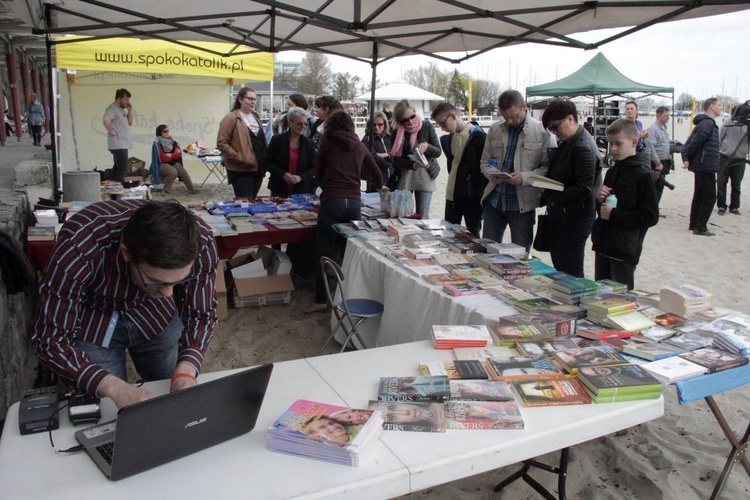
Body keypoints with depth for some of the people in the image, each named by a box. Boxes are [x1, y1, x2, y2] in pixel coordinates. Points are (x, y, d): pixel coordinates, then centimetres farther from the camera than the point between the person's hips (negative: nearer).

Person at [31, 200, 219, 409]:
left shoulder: (201, 242, -32)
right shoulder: (77, 248, -38)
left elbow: (200, 315, -18)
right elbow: (51, 339, -30)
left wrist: (185, 372, -35)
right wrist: (115, 388, -43)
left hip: (159, 315, 2)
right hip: (92, 322, -2)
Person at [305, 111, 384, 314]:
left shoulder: (327, 143, 9)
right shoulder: (359, 146, 16)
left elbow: (319, 175, 15)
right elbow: (378, 175, 23)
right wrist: (379, 187, 45)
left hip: (331, 201, -3)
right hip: (354, 202, 3)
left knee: (325, 253, 2)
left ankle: (320, 300, 2)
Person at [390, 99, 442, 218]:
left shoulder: (426, 126, -1)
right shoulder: (396, 133, -1)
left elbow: (438, 152, 0)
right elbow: (396, 160, -6)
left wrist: (427, 146, -22)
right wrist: (414, 165, -25)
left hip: (425, 176, 0)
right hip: (404, 177, 1)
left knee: (423, 217, -2)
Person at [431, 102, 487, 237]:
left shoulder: (478, 136, -12)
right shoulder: (448, 138, 8)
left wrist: (484, 195, -14)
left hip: (473, 195, -6)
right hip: (452, 194, 7)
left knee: (472, 235, 5)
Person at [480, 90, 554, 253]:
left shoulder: (542, 131, -5)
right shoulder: (495, 129, 7)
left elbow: (549, 167, -7)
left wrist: (524, 177, -21)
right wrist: (491, 173, -8)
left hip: (522, 203, -3)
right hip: (494, 199, 4)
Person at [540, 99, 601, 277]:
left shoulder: (583, 148, -18)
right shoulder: (567, 143, 12)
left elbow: (584, 189, -23)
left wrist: (551, 197, -22)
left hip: (574, 219, -10)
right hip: (560, 215, 10)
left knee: (571, 272, 0)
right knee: (560, 269, 17)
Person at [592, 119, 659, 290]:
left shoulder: (642, 175, -12)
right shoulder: (612, 172, 12)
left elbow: (651, 217, -17)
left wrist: (613, 214, -19)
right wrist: (600, 200, -1)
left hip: (625, 251, -7)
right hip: (603, 246, 8)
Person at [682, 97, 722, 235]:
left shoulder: (706, 122, 16)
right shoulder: (707, 123, -16)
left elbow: (690, 141, 12)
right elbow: (695, 141, -22)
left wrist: (686, 158, 4)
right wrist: (687, 158, -10)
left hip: (701, 166, 10)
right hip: (706, 166, -10)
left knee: (699, 195, 15)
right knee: (710, 197, -5)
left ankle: (694, 224, 22)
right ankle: (700, 227, -3)